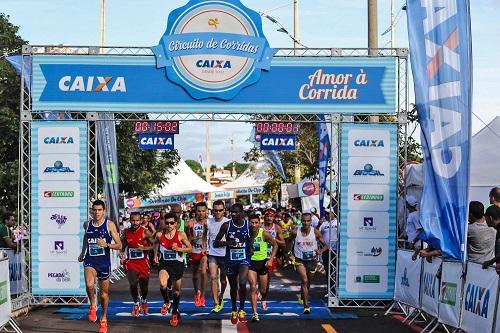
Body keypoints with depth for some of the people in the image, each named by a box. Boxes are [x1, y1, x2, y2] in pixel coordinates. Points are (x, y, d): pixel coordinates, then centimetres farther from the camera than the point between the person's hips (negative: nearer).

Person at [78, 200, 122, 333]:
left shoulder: (109, 224, -6)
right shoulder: (88, 224, 4)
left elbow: (119, 245, -8)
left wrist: (106, 245, -23)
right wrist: (82, 253, 21)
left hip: (104, 262, -1)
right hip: (90, 261, 1)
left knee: (104, 293, 11)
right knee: (89, 284, -29)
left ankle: (103, 319, 32)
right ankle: (93, 306, -2)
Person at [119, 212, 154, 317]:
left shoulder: (145, 232, -9)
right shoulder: (126, 232, 1)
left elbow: (154, 245, -7)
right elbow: (122, 246, 16)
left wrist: (144, 248, -22)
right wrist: (121, 253, -3)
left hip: (143, 262, -1)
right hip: (130, 262, 1)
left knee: (144, 285, 11)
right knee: (133, 284, -15)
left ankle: (144, 301, 43)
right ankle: (136, 304, 10)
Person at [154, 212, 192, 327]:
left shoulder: (181, 235, -9)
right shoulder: (159, 234, -5)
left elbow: (190, 248, -2)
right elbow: (156, 243, 19)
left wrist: (178, 249, -18)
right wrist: (156, 255, 7)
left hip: (177, 263, 0)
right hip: (164, 263, 0)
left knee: (176, 290, 14)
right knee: (163, 284, -30)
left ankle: (175, 313, 37)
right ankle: (166, 302, 2)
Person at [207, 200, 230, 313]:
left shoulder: (228, 223, -7)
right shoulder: (208, 222, 0)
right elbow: (206, 238, 8)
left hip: (225, 254, -1)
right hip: (212, 254, 1)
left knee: (223, 279, 12)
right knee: (213, 277, -13)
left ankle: (221, 296, 39)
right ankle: (216, 303, -11)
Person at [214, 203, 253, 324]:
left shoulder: (248, 225, -3)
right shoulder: (226, 225, -6)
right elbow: (216, 243, -3)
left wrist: (251, 248, -1)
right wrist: (227, 242, -21)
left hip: (244, 259, -1)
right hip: (230, 260, 1)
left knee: (242, 283, -21)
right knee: (233, 286, 13)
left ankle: (242, 310, -2)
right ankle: (234, 310, 34)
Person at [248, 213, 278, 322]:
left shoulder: (264, 234, -14)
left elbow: (275, 245, -1)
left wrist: (271, 260, -7)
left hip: (262, 262, 1)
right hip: (250, 262, -1)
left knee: (263, 290, 12)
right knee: (253, 287, -19)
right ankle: (254, 313, -18)